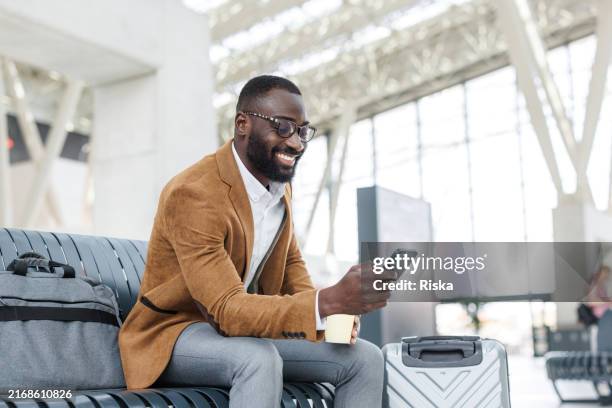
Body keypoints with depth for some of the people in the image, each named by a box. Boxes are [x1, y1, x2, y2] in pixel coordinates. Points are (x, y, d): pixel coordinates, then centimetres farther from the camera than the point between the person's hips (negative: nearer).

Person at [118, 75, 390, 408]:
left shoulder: (280, 186, 1)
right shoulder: (192, 193, -26)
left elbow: (290, 260, 16)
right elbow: (227, 309, -32)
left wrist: (330, 312, -7)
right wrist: (330, 301, -45)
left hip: (247, 327, 8)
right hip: (176, 331, -8)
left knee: (366, 358, -6)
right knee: (260, 360, -38)